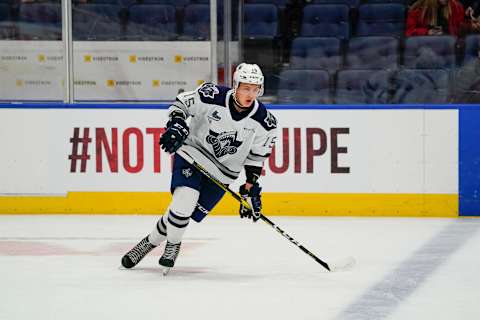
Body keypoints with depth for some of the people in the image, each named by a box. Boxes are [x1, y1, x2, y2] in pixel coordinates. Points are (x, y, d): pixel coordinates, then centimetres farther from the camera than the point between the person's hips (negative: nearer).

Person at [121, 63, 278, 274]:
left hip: (223, 172, 2)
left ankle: (151, 242, 13)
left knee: (187, 213, -9)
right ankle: (173, 245, -2)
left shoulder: (264, 121, -13)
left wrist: (251, 186, -1)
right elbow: (181, 103, -4)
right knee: (185, 199, -25)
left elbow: (257, 155, 2)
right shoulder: (212, 96, -20)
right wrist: (176, 125, -21)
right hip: (193, 152, -2)